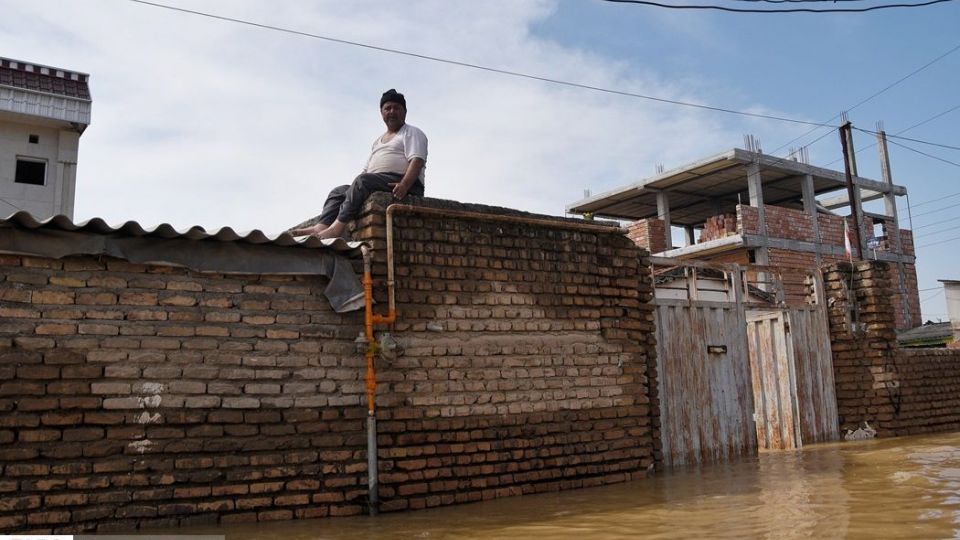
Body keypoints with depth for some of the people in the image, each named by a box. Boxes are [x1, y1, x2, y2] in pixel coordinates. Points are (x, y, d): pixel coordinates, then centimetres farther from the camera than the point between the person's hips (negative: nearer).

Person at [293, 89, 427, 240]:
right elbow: (366, 170, 27)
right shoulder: (378, 141, 30)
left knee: (363, 181, -31)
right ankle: (321, 227, -28)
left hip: (404, 182, -8)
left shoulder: (412, 133, 6)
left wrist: (404, 185, -29)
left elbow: (417, 161, -12)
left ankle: (337, 227, -37)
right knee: (338, 191, -5)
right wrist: (354, 189, 7)